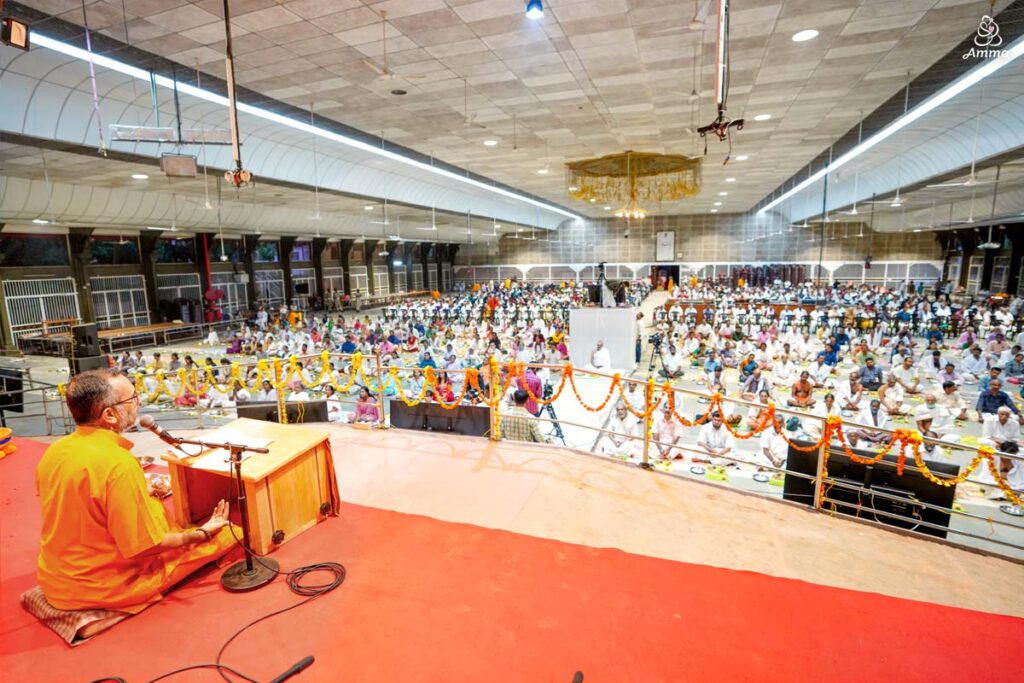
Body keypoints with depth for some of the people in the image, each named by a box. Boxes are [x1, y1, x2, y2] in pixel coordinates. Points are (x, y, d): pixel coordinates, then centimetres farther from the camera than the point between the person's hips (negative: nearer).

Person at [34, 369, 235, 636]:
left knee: (155, 506, 26)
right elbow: (144, 548, -25)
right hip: (104, 588, -7)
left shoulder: (53, 452, -5)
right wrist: (204, 532, -11)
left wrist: (140, 493, 19)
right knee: (227, 533, -6)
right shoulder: (119, 464, -30)